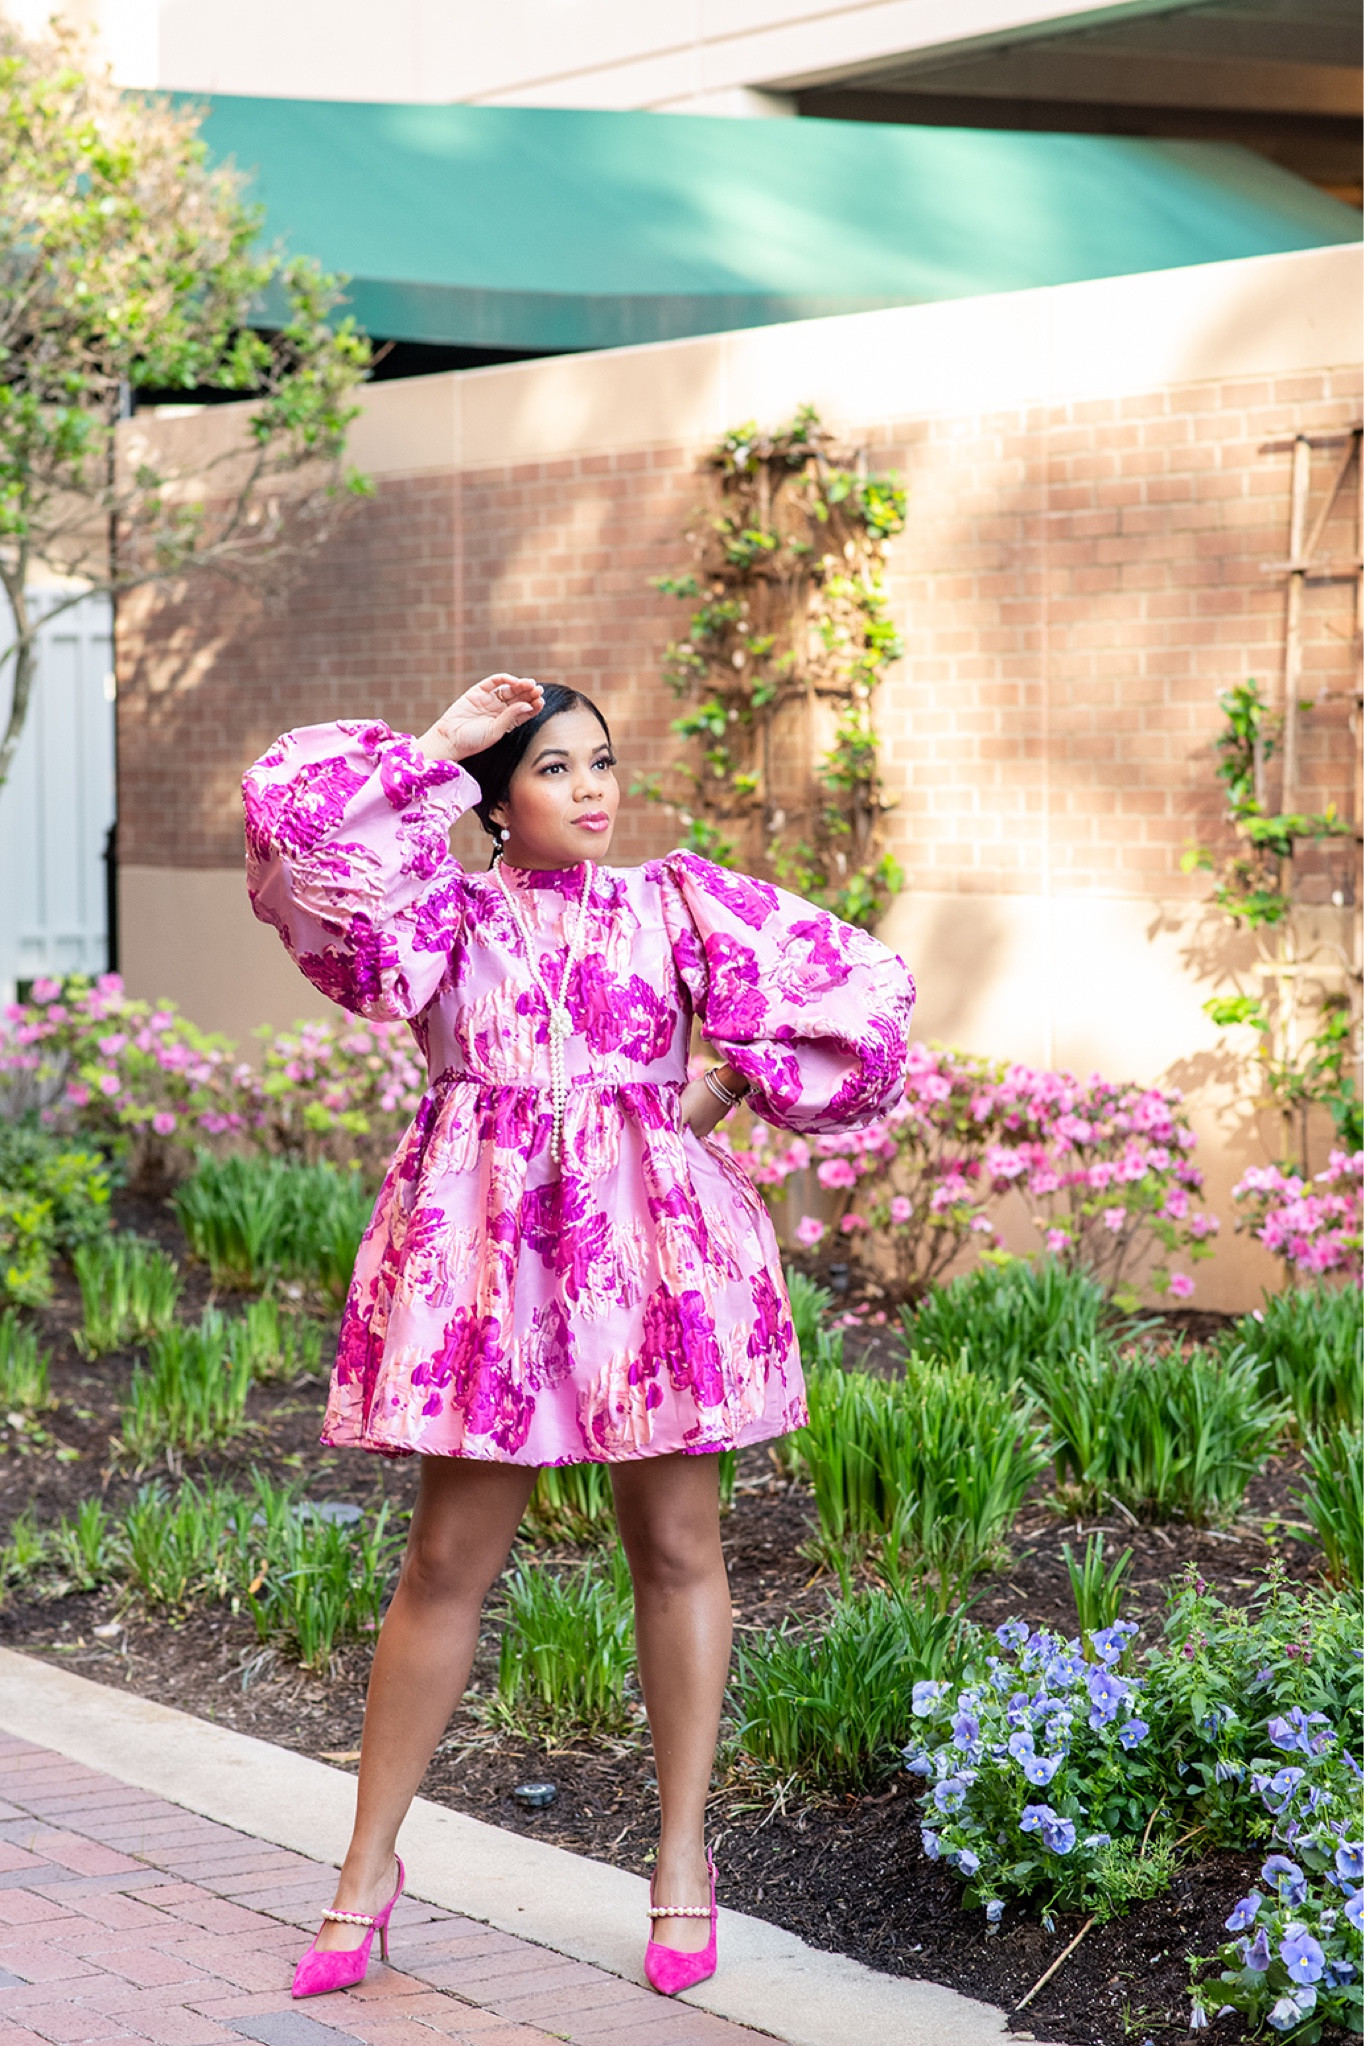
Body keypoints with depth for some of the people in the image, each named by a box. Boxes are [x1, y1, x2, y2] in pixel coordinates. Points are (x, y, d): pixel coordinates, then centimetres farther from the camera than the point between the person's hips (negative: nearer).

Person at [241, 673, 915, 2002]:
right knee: (449, 1562, 0)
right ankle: (369, 1868, 11)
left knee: (675, 1548, 5)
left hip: (652, 1241, 1)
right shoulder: (447, 913, 5)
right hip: (485, 1245, -1)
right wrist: (438, 747, -3)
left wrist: (724, 1094, 4)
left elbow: (860, 988, 7)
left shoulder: (674, 903, 7)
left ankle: (682, 1862, 17)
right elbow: (293, 818, -10)